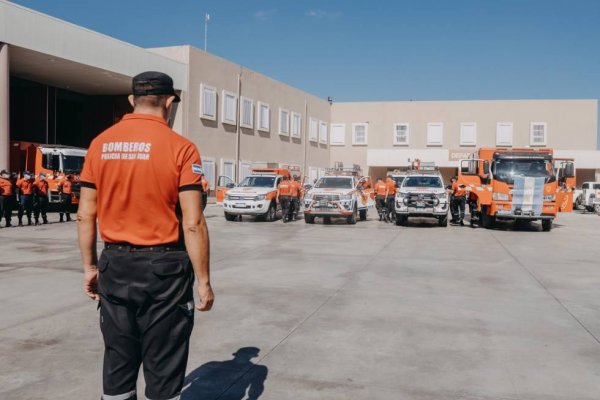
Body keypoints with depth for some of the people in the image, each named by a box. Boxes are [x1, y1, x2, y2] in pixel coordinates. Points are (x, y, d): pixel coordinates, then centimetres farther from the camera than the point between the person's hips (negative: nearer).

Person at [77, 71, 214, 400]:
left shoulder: (100, 144, 2)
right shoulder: (180, 148, -11)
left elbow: (85, 215, 4)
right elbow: (193, 223, -14)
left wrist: (90, 267, 14)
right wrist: (203, 281, -7)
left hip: (114, 266, 4)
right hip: (164, 268, -4)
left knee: (117, 362, 17)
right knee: (163, 367, 10)